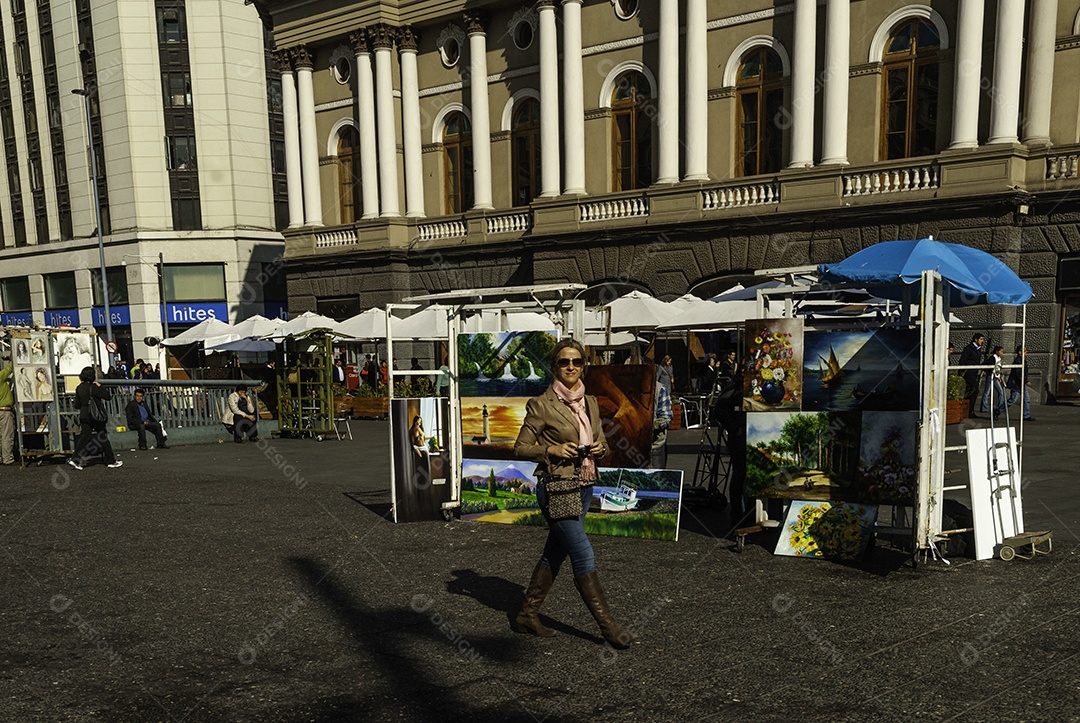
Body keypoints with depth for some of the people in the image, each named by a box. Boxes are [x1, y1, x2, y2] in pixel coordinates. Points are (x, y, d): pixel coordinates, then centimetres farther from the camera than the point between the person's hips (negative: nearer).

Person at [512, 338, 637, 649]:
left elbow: (601, 442, 20)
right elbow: (521, 447, -5)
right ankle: (608, 626, 3)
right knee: (584, 556, -6)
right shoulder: (541, 404, -7)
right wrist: (552, 450, -19)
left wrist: (599, 448, -2)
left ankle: (526, 616, 25)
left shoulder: (590, 402, 11)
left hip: (584, 487, 7)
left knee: (554, 554, 13)